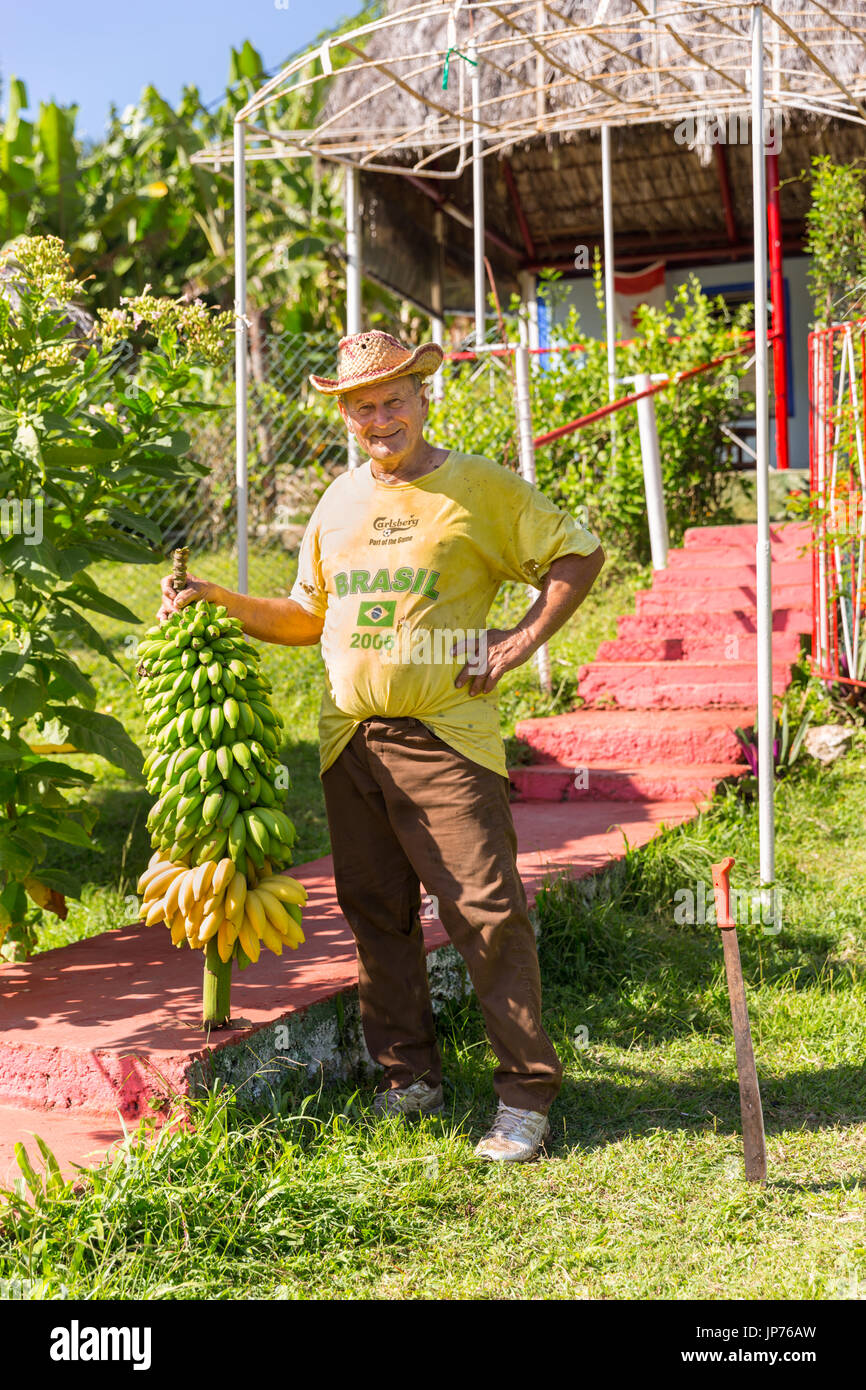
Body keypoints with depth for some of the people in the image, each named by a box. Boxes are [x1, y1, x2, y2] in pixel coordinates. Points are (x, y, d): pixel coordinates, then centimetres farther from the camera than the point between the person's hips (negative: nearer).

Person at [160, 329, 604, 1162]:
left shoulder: (479, 487, 0)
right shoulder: (338, 502, 16)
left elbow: (578, 555, 3)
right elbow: (308, 617, 22)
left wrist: (520, 642, -7)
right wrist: (220, 604, 10)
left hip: (446, 737, -6)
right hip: (350, 742, 6)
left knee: (486, 911, -8)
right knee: (375, 913, 10)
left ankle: (525, 1096, 0)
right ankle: (409, 1077, 22)